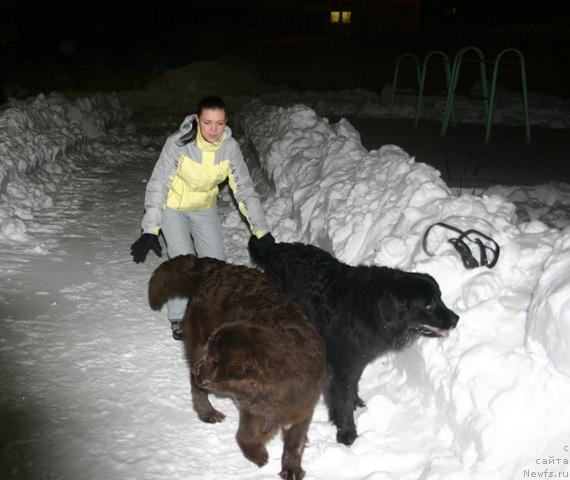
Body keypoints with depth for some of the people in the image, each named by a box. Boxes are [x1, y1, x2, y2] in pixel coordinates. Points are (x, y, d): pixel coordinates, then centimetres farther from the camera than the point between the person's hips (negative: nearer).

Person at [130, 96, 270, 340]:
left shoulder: (229, 147, -21)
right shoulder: (178, 143, -31)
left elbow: (244, 189, -14)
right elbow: (158, 185, -28)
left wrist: (262, 232, -16)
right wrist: (150, 231, -34)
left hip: (205, 208, 4)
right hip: (173, 206, -3)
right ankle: (179, 318, 6)